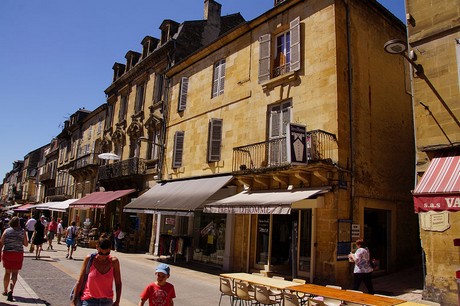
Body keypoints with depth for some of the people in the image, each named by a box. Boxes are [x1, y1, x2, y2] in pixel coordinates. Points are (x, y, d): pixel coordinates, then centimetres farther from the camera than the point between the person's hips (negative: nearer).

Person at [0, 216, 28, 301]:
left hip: (7, 254, 2)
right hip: (18, 254, -2)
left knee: (7, 273, 18)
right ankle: (11, 290, -15)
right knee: (14, 273, 4)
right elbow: (26, 244, 2)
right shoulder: (22, 232, -2)